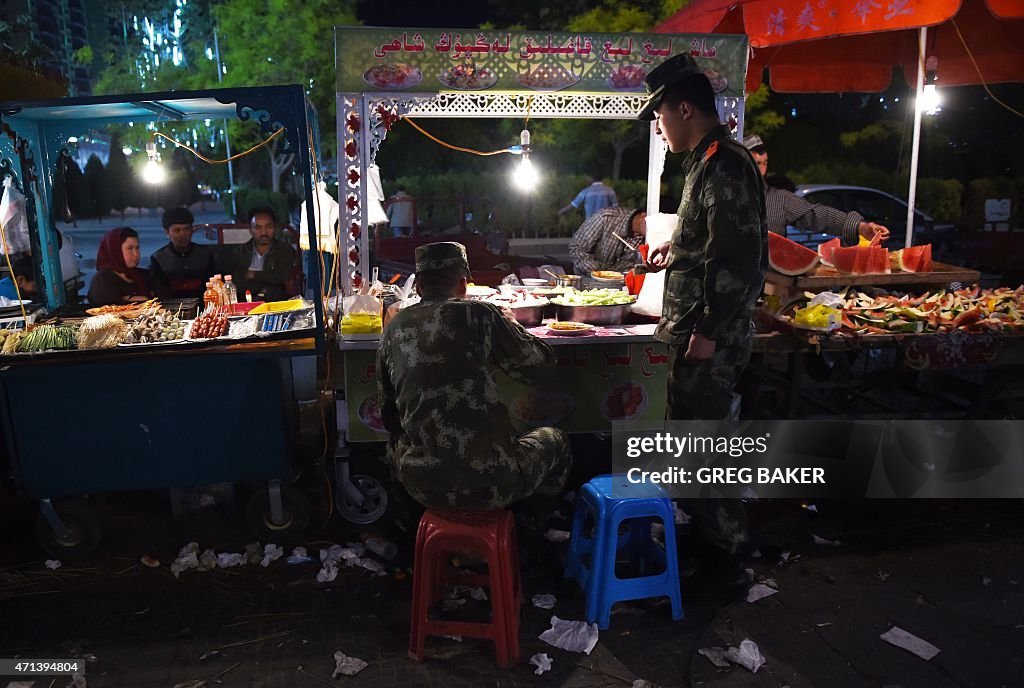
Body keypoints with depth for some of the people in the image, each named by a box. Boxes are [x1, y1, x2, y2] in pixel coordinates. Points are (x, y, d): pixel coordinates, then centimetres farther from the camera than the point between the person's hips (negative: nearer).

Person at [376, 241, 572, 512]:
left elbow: (389, 415, 13)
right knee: (555, 439, 26)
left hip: (422, 488, 4)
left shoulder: (393, 328, 4)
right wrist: (511, 324, 18)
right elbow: (541, 365, 1)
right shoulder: (478, 314, -10)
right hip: (492, 484, -3)